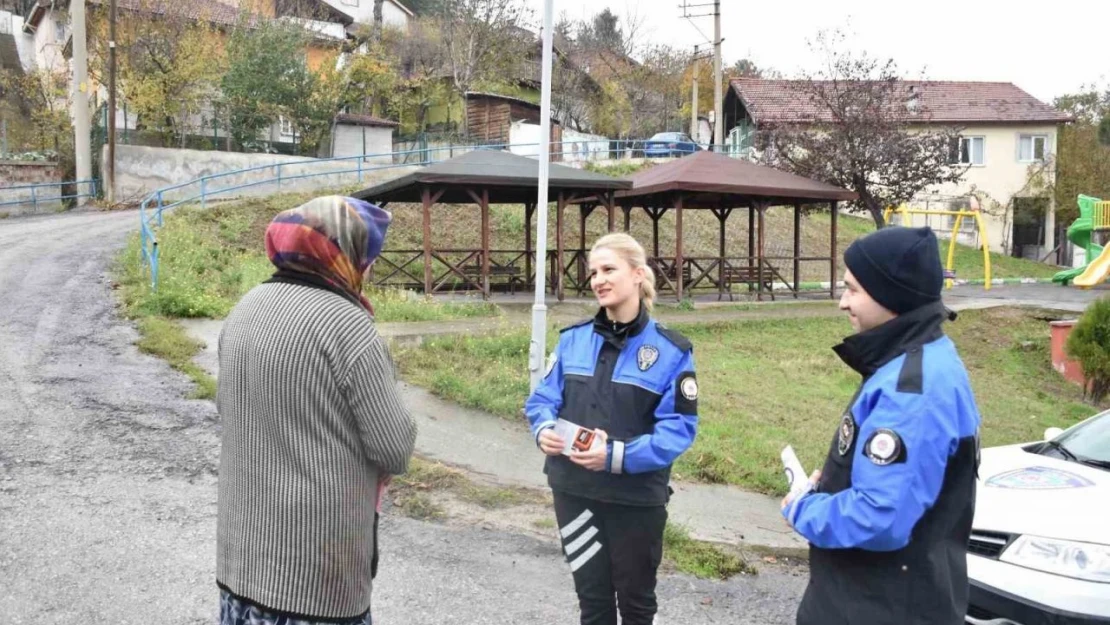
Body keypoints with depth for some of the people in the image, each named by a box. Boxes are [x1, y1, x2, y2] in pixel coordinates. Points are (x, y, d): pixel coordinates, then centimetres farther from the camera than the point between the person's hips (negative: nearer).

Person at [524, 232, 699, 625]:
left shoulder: (671, 350, -9)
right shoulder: (573, 339, 2)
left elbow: (679, 428, -13)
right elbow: (543, 398, 5)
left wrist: (619, 455, -26)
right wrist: (544, 429, -18)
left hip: (637, 497, -3)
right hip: (574, 491, 3)